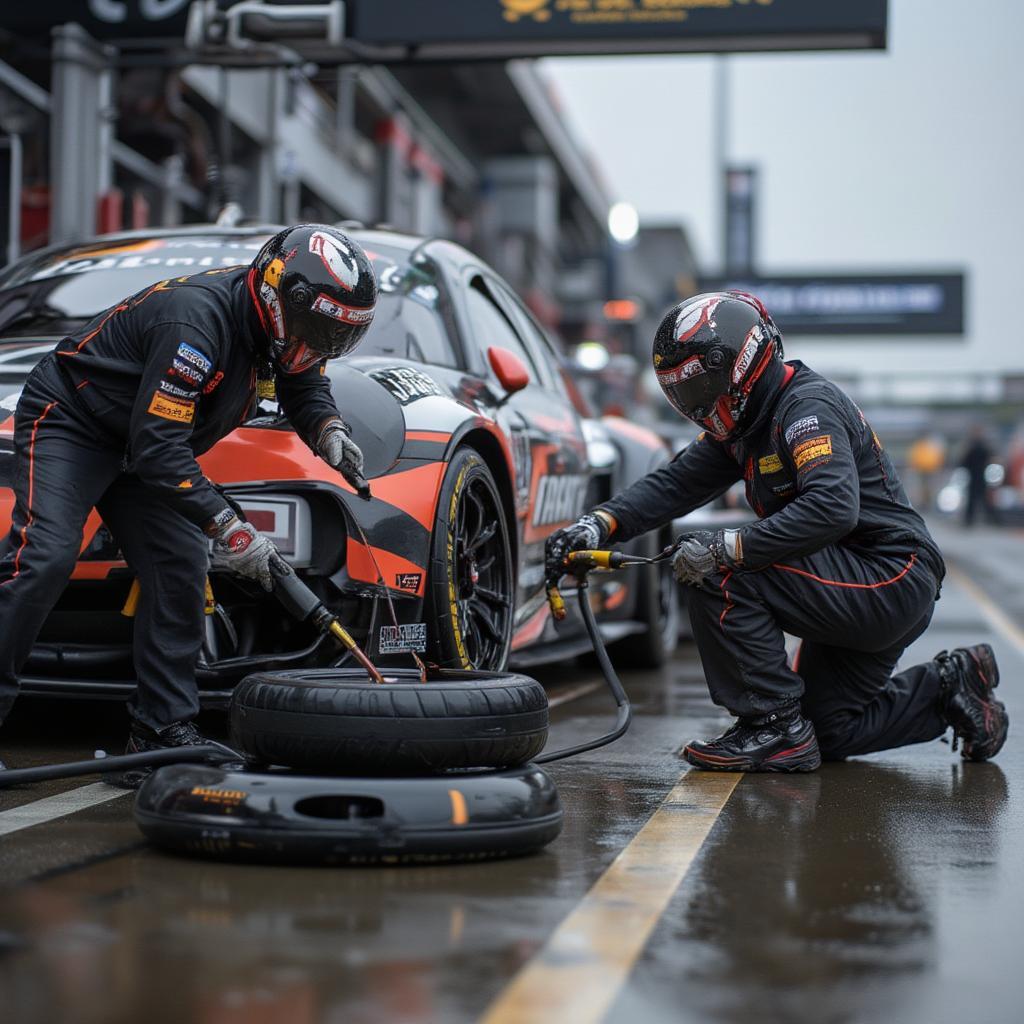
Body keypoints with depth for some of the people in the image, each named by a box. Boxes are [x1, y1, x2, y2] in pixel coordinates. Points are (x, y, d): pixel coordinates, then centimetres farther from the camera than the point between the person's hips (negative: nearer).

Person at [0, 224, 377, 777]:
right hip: (66, 421, -8)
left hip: (138, 443, 8)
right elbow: (156, 445, -35)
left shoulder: (277, 322, -7)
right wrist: (229, 529, -35)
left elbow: (306, 388, 13)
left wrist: (329, 431, -11)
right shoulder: (196, 320, -34)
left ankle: (163, 730, -1)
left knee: (180, 565, -5)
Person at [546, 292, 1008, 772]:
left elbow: (832, 509, -35)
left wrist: (727, 548, -35)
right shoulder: (746, 420, 9)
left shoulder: (808, 408, -20)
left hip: (890, 579, -10)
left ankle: (774, 728, -14)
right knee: (827, 730, 20)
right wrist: (599, 524, -13)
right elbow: (676, 482, 2)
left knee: (720, 576, -23)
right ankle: (951, 685, 28)